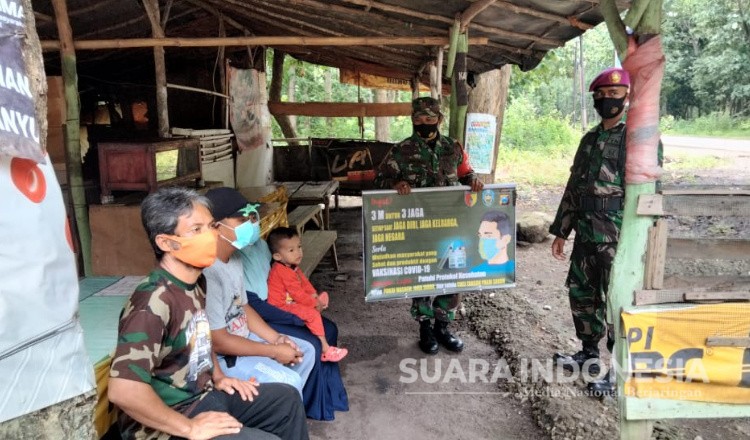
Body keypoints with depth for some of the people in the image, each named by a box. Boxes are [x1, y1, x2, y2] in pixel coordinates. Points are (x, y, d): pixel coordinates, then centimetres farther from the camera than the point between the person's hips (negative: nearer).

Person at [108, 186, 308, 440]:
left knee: (287, 399, 16)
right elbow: (122, 390, -34)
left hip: (204, 396, 9)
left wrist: (218, 376, 10)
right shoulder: (153, 301, -27)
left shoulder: (196, 282, 1)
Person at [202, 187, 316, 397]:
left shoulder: (235, 258, 2)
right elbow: (217, 341, -27)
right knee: (288, 382, -20)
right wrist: (274, 351, -19)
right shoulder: (207, 273, -31)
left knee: (306, 351, 13)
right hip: (220, 357, -10)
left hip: (243, 338, 10)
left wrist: (276, 338, -1)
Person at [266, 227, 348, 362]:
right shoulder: (283, 272, -27)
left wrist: (314, 295, 0)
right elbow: (297, 294, -24)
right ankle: (325, 350, -16)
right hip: (282, 307, -11)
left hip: (292, 302, 11)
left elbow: (304, 282, 14)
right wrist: (314, 303, -12)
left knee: (323, 296, 11)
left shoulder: (292, 266, 6)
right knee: (312, 314, -26)